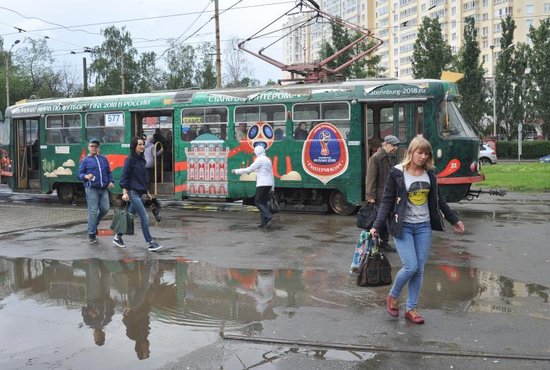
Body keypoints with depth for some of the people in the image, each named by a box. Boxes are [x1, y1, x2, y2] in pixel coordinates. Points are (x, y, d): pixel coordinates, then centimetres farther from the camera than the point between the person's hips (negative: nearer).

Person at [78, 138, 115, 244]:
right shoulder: (85, 160, 6)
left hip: (104, 189, 4)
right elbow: (79, 174, 4)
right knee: (93, 211, -6)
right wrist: (86, 176, -18)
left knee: (105, 209, -1)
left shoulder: (104, 159, 16)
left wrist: (111, 181, 3)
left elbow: (109, 172, 20)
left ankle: (94, 224, 28)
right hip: (92, 189, -4)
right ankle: (91, 235, 3)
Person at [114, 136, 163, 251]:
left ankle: (118, 237, 27)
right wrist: (125, 192, -18)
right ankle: (150, 243, -7)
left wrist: (147, 192, 22)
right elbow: (124, 176, -12)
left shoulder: (142, 159, 14)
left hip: (139, 192, 8)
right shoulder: (130, 159, -10)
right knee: (144, 217, -10)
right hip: (132, 192, -8)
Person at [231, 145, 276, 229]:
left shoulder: (259, 160, -12)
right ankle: (264, 223, 7)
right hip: (268, 184, 9)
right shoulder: (268, 160, 15)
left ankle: (270, 217, -17)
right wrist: (272, 186, 20)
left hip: (262, 184, -8)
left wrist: (236, 171, -2)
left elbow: (248, 170, -12)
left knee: (258, 202, -3)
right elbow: (271, 174, 17)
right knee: (263, 202, 11)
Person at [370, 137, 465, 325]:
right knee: (411, 267, -12)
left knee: (419, 270, 4)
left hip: (424, 226, 4)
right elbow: (387, 201, -7)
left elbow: (438, 200, 17)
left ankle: (411, 309, 17)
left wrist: (454, 220, 22)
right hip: (403, 226, -4)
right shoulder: (397, 173, -8)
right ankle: (392, 297, 16)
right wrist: (377, 226, -15)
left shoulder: (430, 174, 6)